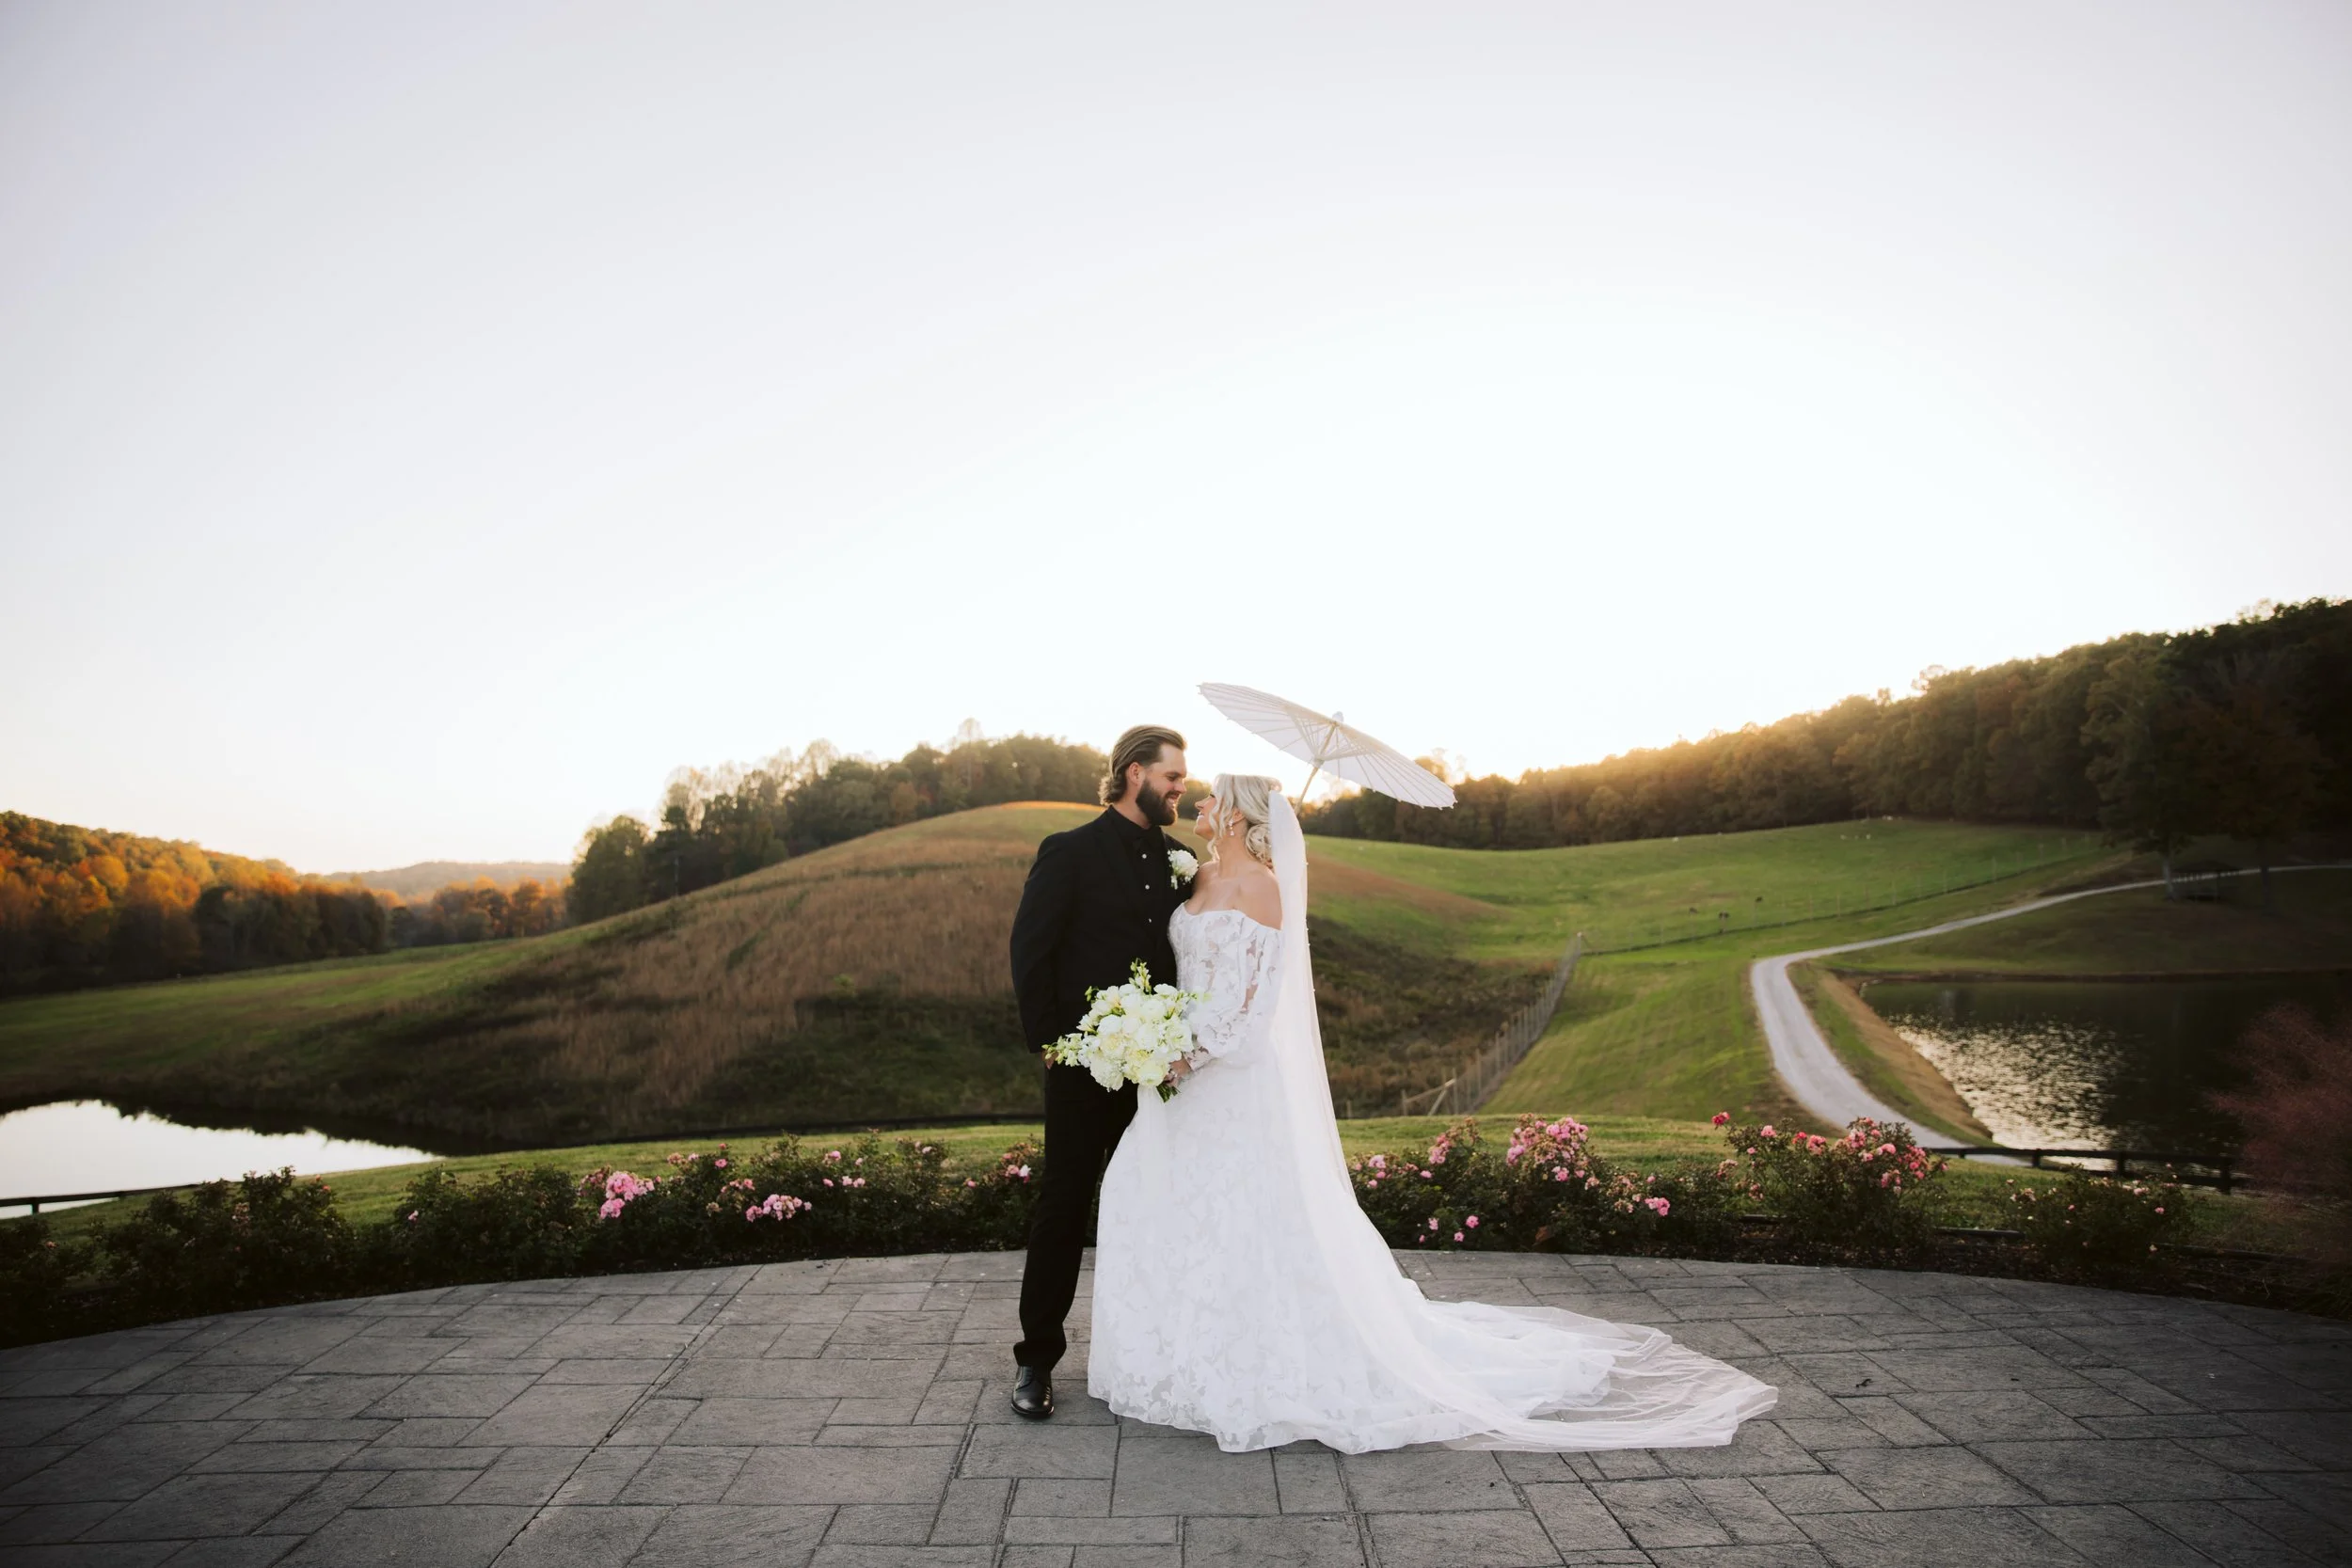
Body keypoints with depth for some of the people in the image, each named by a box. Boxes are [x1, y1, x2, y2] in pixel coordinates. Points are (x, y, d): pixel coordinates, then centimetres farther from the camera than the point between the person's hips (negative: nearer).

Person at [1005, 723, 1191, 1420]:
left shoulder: (1177, 859, 9)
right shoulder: (1070, 853, -7)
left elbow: (1186, 956, 11)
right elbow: (1030, 955, -8)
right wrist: (1052, 1042, -11)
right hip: (1086, 1072, -5)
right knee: (1063, 1209, 5)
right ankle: (1036, 1358, 18)